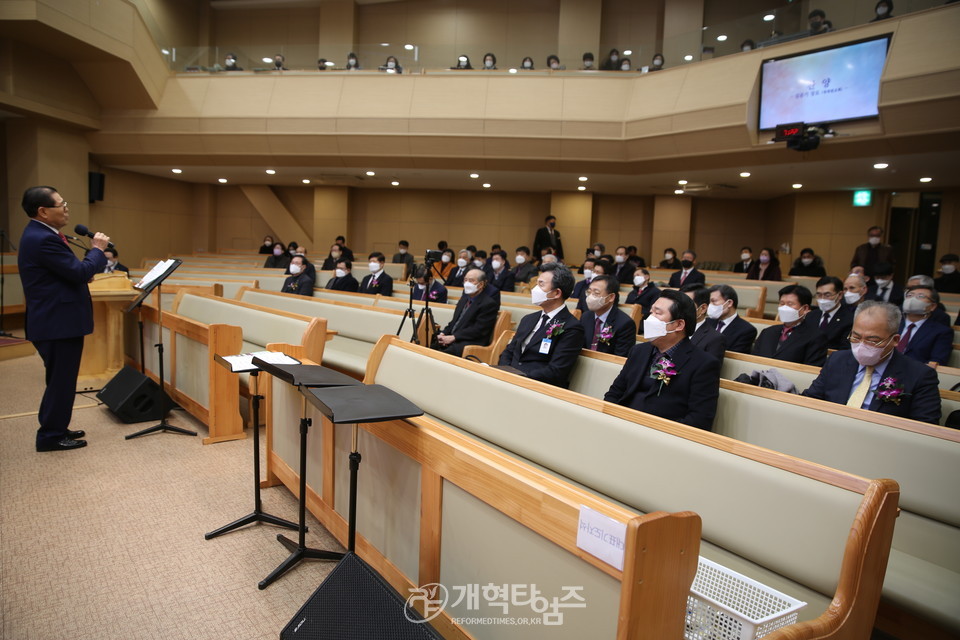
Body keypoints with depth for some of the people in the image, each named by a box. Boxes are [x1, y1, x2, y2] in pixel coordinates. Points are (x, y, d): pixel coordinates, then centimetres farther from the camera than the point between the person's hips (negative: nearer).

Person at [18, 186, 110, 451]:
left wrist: (96, 255, 7)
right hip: (58, 323, -11)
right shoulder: (43, 239, -22)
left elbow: (69, 271, 16)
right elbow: (80, 272, -22)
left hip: (55, 320, 11)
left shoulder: (38, 234, 13)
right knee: (61, 380, 0)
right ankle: (50, 436, 11)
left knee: (60, 379, 20)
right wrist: (97, 249, -8)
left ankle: (54, 428, 31)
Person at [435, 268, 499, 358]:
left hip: (472, 343, -8)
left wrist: (453, 337, -19)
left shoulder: (489, 304, -8)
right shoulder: (465, 297, 19)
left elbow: (478, 330, -15)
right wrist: (443, 334, 2)